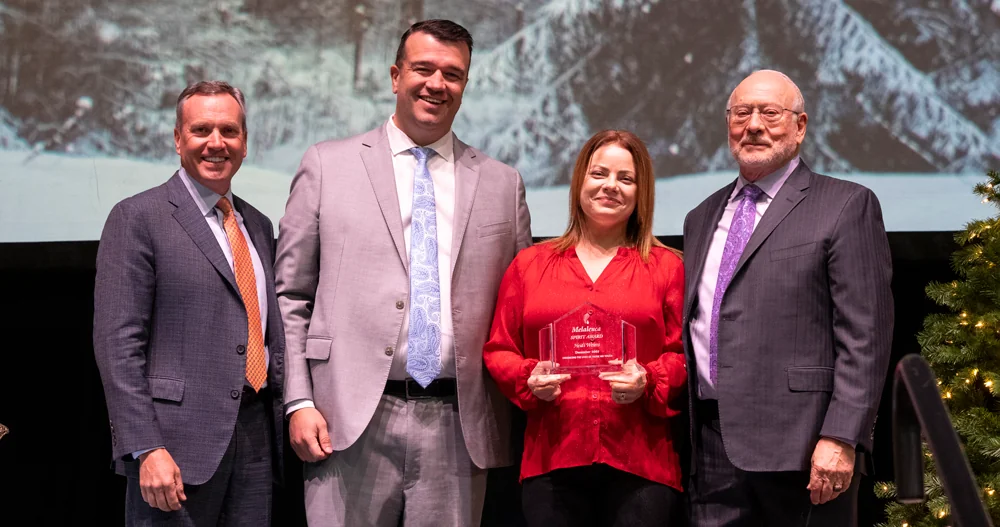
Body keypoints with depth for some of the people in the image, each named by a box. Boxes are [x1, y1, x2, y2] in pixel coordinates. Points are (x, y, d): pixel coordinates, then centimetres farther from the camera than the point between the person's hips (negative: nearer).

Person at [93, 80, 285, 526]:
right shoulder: (137, 218, -3)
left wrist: (282, 415, 13)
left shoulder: (258, 226, 17)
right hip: (178, 441, -6)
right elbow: (117, 343, -10)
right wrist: (146, 449, -17)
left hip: (256, 436, 6)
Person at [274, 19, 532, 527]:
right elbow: (290, 297, 5)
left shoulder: (502, 184, 12)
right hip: (351, 423, -2)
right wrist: (298, 402, -3)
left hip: (457, 427, 2)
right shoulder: (326, 166, 7)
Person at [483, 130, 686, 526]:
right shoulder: (529, 265, 14)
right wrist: (529, 379, -6)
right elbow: (498, 350, 14)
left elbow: (685, 355, 7)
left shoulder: (666, 267, 11)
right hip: (551, 462, 1)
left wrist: (648, 382, -12)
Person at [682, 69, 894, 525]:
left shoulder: (846, 206, 0)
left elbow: (864, 336, -8)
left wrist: (841, 438, -16)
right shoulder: (701, 219, 19)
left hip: (800, 447, -5)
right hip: (711, 451, 5)